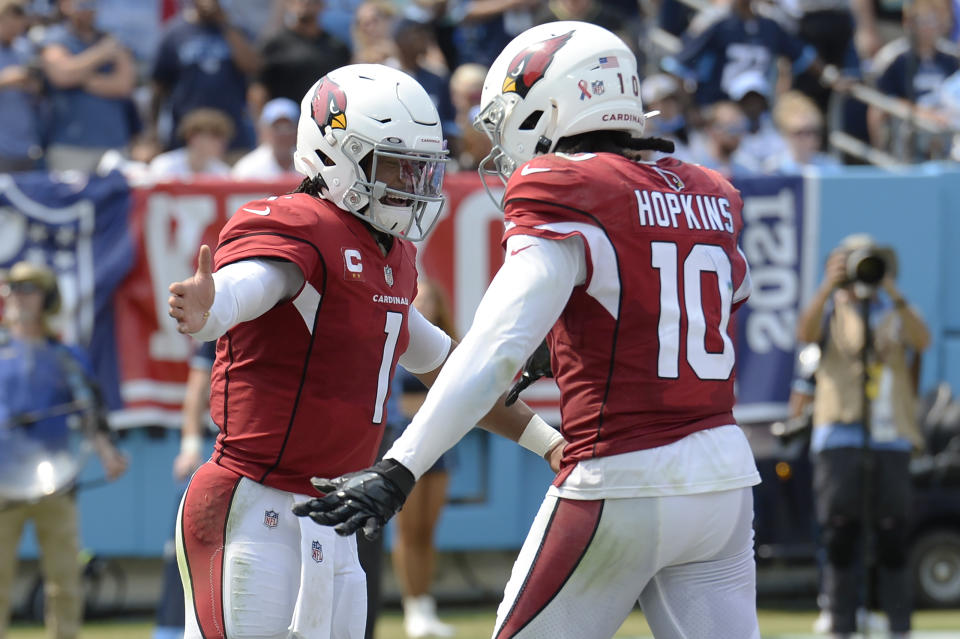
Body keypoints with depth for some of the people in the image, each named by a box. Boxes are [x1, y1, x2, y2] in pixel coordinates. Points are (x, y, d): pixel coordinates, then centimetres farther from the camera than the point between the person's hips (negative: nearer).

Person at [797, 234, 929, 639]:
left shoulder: (897, 313, 14)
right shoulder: (831, 311, 12)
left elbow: (922, 340, -8)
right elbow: (806, 333, -11)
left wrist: (892, 293, -19)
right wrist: (829, 286, -23)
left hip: (890, 440, 1)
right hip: (839, 437, -1)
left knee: (893, 539, -1)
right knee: (839, 536, -4)